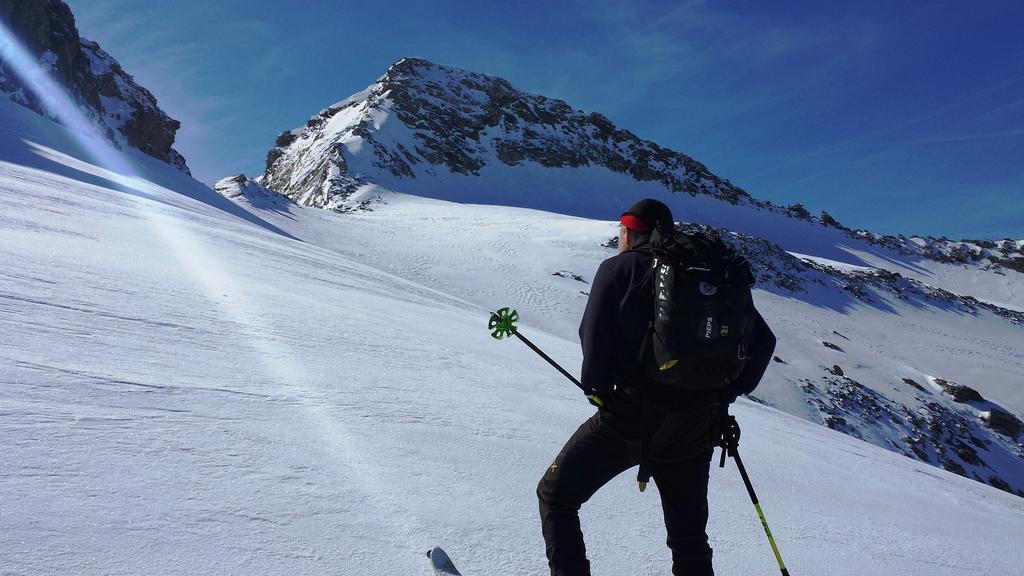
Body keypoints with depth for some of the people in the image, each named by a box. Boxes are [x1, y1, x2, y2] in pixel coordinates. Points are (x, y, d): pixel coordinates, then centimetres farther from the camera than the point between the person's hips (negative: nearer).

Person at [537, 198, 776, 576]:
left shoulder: (618, 268, -1)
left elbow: (595, 337, -13)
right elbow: (762, 340, 12)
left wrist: (597, 390, 2)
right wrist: (726, 394, 16)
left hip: (631, 415, -5)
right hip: (695, 427, 5)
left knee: (555, 496, 13)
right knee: (689, 537, 20)